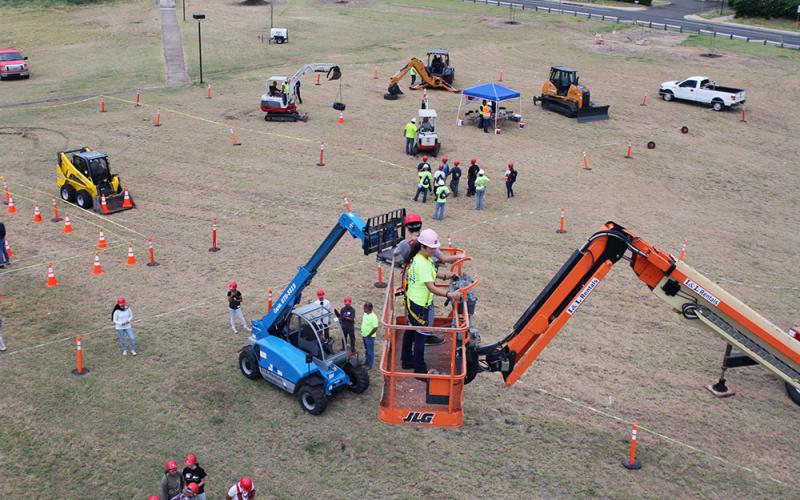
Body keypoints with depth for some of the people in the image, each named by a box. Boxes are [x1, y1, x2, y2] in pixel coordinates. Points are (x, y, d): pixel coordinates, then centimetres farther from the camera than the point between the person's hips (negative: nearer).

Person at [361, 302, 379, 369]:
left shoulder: (373, 317, -24)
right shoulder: (365, 314, 2)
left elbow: (375, 328, -25)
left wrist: (369, 335, -18)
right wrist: (363, 333, 12)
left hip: (370, 337, -8)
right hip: (364, 336, 8)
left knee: (370, 351, 2)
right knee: (366, 350, 23)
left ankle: (369, 365, 11)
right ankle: (366, 361, 38)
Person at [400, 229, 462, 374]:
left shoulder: (421, 258, 2)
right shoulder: (422, 264, -29)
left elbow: (430, 273, 19)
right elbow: (431, 287, -34)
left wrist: (444, 275, 6)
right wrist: (449, 294, -42)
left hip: (411, 301, 10)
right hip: (419, 305, -10)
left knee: (410, 330, 22)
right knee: (420, 336, 0)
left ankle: (407, 360, 39)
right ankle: (419, 370, 11)